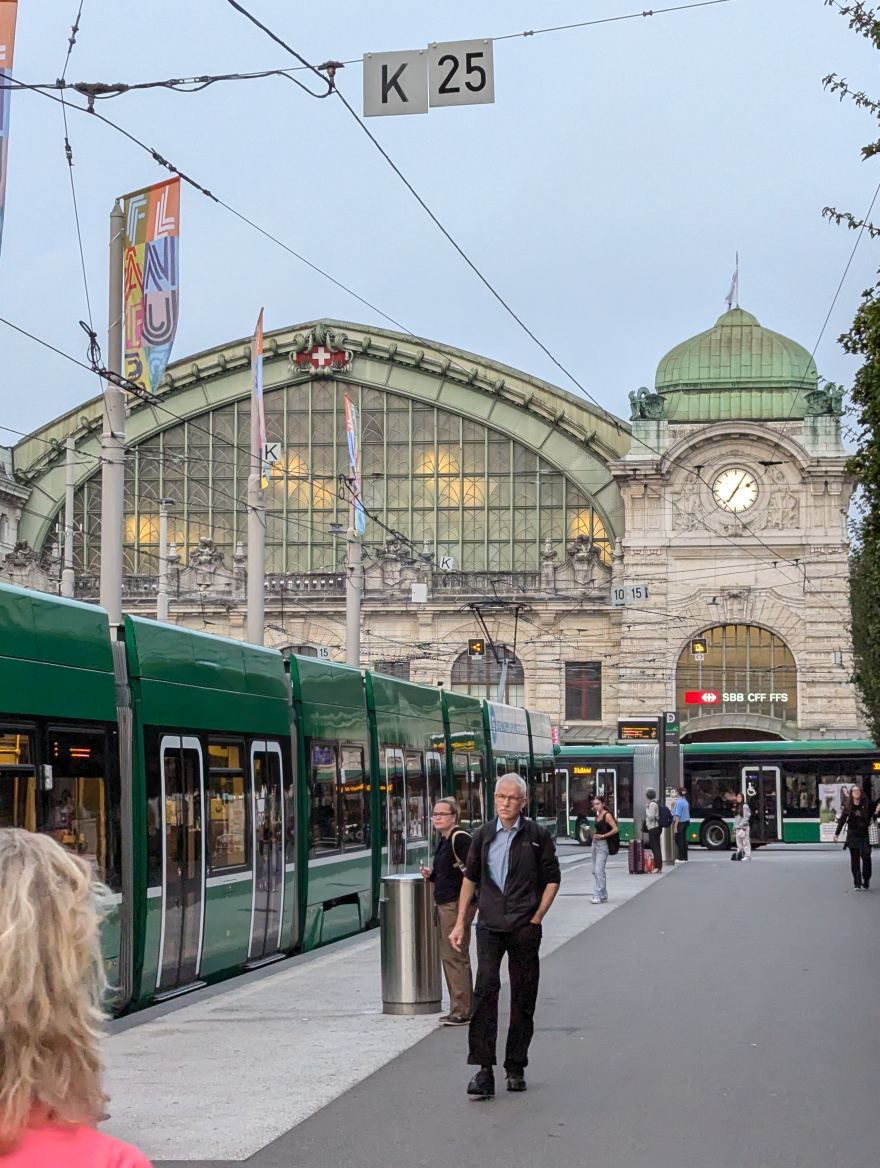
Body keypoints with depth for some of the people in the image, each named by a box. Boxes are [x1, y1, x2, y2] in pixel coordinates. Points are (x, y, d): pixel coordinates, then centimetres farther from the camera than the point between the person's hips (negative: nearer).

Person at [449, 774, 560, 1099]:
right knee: (485, 989, -13)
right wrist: (460, 922, 13)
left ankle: (516, 1068, 17)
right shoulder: (483, 835, 7)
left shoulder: (537, 835, 1)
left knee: (523, 999, 5)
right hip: (489, 926, 1)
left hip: (525, 928, -1)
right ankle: (484, 1069, -13)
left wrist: (537, 917, -2)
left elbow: (552, 878, 7)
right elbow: (470, 877, 16)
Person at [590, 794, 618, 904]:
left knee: (599, 871, -12)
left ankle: (599, 896, -11)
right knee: (595, 871, 11)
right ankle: (603, 895, 20)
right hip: (595, 843, 9)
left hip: (602, 844, -9)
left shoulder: (607, 815, -10)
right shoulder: (597, 815, 13)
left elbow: (615, 829, -17)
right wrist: (592, 831, 5)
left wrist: (603, 836, -17)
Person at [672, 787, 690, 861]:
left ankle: (681, 858, -1)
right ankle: (685, 858, 16)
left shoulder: (679, 802, -17)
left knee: (679, 840, -2)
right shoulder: (685, 801, 10)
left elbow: (678, 815, -21)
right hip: (686, 822, 9)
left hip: (680, 822, -9)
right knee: (684, 840, 12)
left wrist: (675, 826, -21)